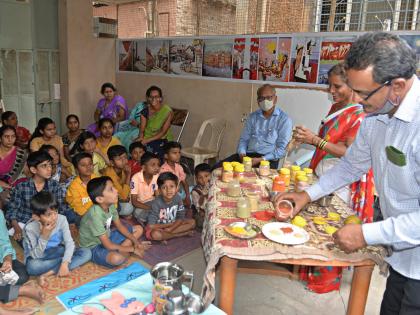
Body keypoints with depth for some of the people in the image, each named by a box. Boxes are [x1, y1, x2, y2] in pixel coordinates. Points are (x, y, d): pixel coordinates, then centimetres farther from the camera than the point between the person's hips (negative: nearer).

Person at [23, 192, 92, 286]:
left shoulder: (61, 219, -18)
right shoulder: (30, 228, -24)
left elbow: (69, 242, -19)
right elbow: (36, 256, -23)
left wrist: (65, 263, -32)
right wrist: (44, 236, -36)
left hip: (57, 253, 3)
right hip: (38, 257, -3)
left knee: (87, 253, -17)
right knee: (32, 266, -39)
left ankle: (48, 274, -24)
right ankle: (68, 260, -17)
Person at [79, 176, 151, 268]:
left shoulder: (111, 205, -10)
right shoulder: (95, 215, -33)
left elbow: (119, 226, 5)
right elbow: (108, 246, -30)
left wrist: (135, 241, -7)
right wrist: (133, 249, -23)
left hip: (107, 237, 8)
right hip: (93, 247, -8)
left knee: (139, 229, 9)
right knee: (117, 258, -39)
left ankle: (119, 251, -6)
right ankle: (121, 253, -3)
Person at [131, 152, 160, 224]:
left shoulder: (157, 176, -10)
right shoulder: (136, 178, -25)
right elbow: (134, 202, -23)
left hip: (151, 202, 4)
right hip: (139, 205, -4)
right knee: (139, 213, -34)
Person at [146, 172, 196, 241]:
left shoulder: (177, 198, -14)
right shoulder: (156, 203, -26)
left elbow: (181, 218, -6)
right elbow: (151, 226, -26)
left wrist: (170, 229, -22)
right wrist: (171, 224, -16)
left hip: (172, 225, 4)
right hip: (159, 228, -4)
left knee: (192, 222, -9)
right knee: (155, 235, -37)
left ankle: (166, 235, -14)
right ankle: (184, 233, -18)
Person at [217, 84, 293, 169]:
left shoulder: (284, 119, -1)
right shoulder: (253, 116, 14)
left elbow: (281, 149, -6)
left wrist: (260, 160, -17)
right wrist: (242, 154, -6)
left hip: (268, 160, -4)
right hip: (247, 155, 5)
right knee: (218, 167, -17)